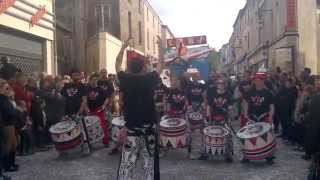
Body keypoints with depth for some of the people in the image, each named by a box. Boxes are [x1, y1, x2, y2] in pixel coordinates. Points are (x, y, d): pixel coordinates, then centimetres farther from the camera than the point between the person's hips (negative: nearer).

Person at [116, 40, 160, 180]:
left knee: (127, 163, 2)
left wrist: (123, 47, 25)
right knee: (149, 161, 10)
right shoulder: (150, 79, -4)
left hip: (131, 128, 0)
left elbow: (117, 64, 15)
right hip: (149, 126, 0)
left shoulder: (125, 80, -3)